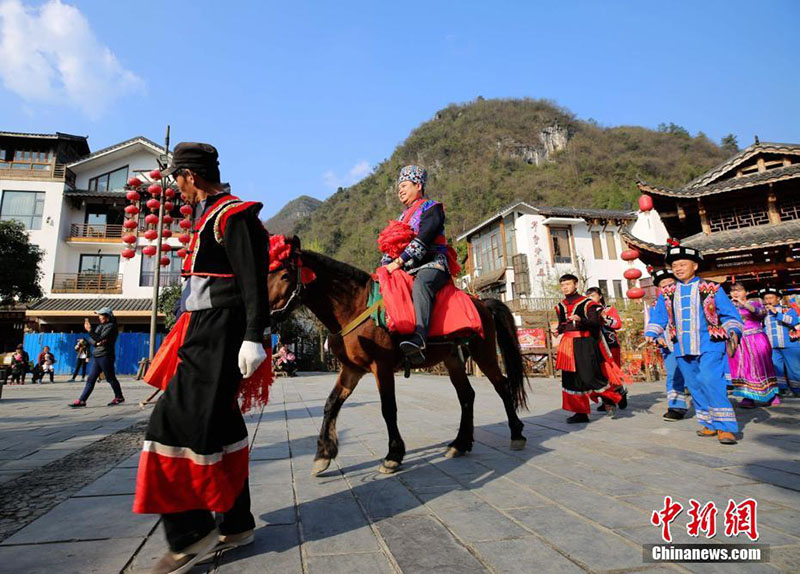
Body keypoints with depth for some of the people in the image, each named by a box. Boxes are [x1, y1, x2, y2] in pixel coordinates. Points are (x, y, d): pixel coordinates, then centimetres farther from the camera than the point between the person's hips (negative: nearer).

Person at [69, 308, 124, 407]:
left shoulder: (111, 326, -9)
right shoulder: (100, 326, 16)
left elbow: (100, 338, -19)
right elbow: (91, 339, 11)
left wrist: (90, 331, -25)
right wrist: (97, 343, -9)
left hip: (106, 356, -8)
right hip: (97, 356, 8)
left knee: (110, 378, 1)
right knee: (90, 379, 5)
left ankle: (119, 397, 14)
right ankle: (82, 401, 6)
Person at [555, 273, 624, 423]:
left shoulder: (587, 303, -2)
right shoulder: (560, 306, 14)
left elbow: (596, 323, -9)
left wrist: (581, 320, -26)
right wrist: (560, 328, 1)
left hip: (585, 343, -6)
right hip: (568, 344, 6)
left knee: (589, 376, -9)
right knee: (571, 378, 5)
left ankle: (610, 400, 18)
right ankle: (581, 413, 15)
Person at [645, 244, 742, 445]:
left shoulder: (711, 289, 1)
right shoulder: (667, 293, 9)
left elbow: (729, 314, 1)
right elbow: (658, 316, 13)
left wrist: (733, 331, -15)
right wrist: (651, 334, 0)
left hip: (709, 346, -4)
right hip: (683, 349, 4)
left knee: (711, 382, -16)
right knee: (695, 387, 10)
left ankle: (726, 427, -5)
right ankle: (709, 424, 23)